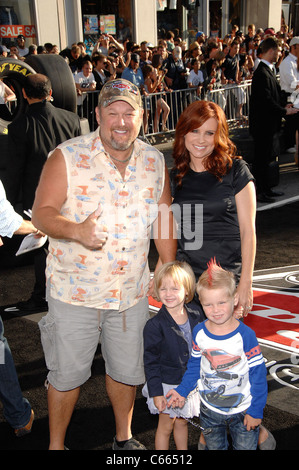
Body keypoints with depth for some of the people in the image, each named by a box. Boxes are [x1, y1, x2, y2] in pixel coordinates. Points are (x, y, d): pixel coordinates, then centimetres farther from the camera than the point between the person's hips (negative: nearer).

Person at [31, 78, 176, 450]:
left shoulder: (155, 162, 2)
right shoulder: (67, 157, -10)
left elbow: (164, 221, 9)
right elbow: (41, 213, -15)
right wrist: (77, 231, -35)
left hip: (132, 291, 4)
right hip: (75, 291, -3)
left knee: (127, 370, 18)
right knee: (67, 373, 10)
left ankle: (123, 437, 43)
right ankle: (55, 445, 34)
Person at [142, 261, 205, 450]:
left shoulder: (196, 314, -6)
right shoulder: (155, 325, -19)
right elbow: (151, 361, -13)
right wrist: (156, 392, -14)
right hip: (168, 385, -3)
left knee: (182, 422, 21)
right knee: (166, 426, 12)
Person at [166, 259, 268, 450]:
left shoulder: (245, 335, -20)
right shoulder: (199, 332, -9)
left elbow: (258, 373, -13)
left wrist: (256, 410, -11)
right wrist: (182, 391, 1)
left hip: (242, 411, -3)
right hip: (209, 410, 3)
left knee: (245, 447, 12)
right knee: (214, 447, 21)